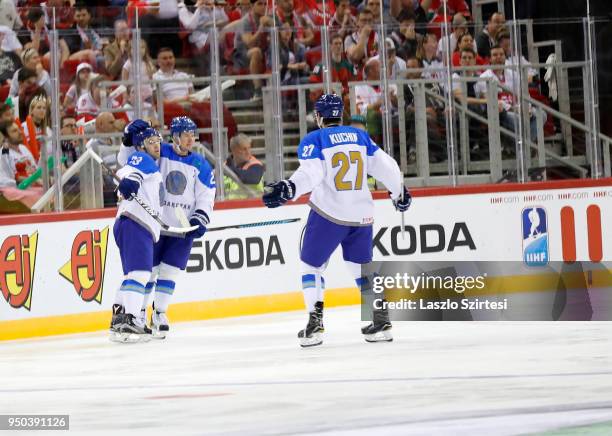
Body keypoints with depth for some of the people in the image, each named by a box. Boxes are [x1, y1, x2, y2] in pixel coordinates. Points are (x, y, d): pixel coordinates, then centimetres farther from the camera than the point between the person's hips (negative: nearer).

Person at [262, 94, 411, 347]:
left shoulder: (314, 140, -4)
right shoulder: (361, 137, 10)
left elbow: (310, 174, -20)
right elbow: (385, 166, 10)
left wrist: (289, 189, -33)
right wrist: (399, 192, 25)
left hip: (329, 213, -4)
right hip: (361, 214, 4)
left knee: (311, 264, 8)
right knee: (362, 266, 17)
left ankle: (315, 323, -4)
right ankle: (381, 320, 8)